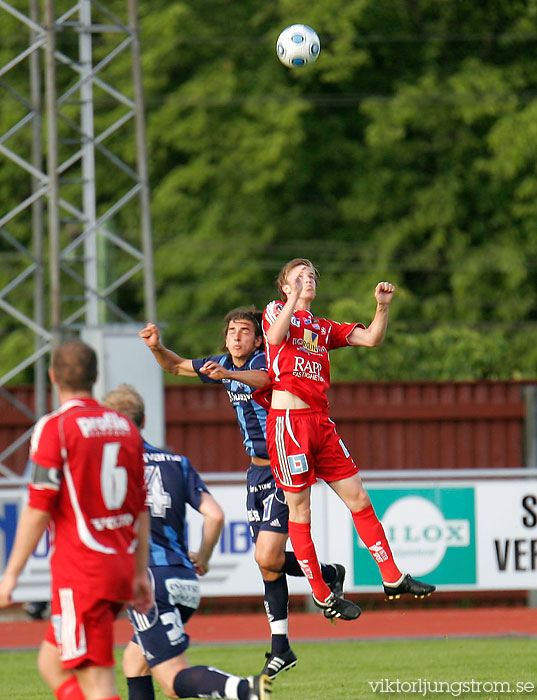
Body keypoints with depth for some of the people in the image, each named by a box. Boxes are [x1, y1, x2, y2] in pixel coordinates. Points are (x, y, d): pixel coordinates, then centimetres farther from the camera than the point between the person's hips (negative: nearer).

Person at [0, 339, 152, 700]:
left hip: (80, 573, -7)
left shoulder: (55, 427, -9)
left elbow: (39, 509, -13)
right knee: (51, 663, 19)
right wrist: (141, 574, 19)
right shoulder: (126, 427, 12)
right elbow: (141, 510, 14)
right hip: (121, 568, 7)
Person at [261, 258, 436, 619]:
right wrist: (293, 298, -18)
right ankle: (322, 595, 5)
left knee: (359, 498, 4)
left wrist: (383, 306, 1)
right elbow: (275, 337, -16)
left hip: (321, 423, 6)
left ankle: (393, 579, 8)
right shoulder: (275, 310, 7)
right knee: (300, 510, -2)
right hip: (288, 419, -6)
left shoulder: (323, 328, 22)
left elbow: (371, 338, 15)